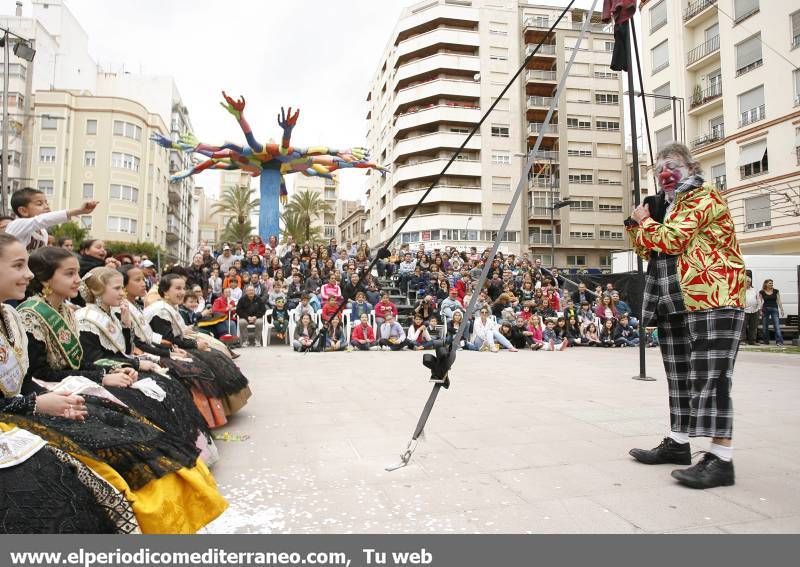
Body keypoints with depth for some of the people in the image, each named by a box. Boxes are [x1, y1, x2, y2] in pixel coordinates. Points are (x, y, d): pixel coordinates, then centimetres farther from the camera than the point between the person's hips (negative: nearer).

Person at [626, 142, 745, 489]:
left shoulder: (704, 197, -5)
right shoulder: (666, 205, 23)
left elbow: (671, 239, -18)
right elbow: (646, 250, 22)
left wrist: (646, 222, 0)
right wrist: (637, 225, 6)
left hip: (712, 301, -9)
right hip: (675, 304, 9)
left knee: (710, 379, -12)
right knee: (680, 378, 13)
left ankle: (721, 459, -8)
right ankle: (678, 443, 23)